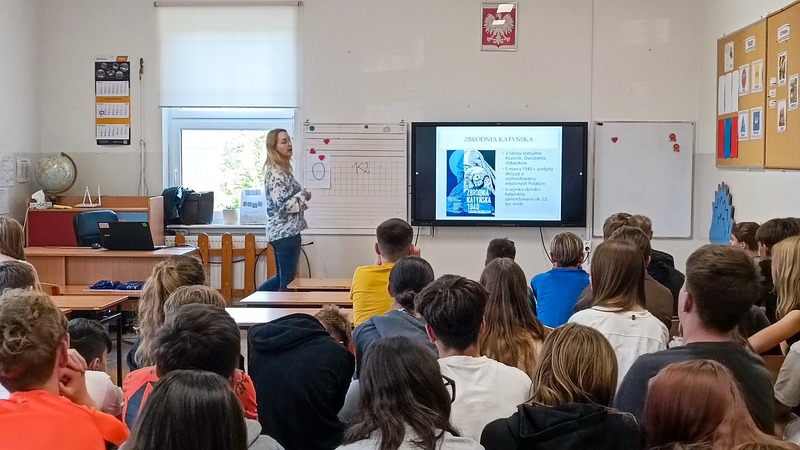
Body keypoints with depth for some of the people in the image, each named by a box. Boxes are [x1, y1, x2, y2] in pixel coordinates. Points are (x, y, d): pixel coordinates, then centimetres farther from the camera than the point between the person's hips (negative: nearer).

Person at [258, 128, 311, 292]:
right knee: (288, 280, -3)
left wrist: (301, 196, 10)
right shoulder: (276, 174, -17)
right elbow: (283, 206, -24)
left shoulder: (281, 170, 13)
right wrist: (303, 195, -11)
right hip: (286, 232, -10)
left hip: (281, 231, 10)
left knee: (281, 277, 18)